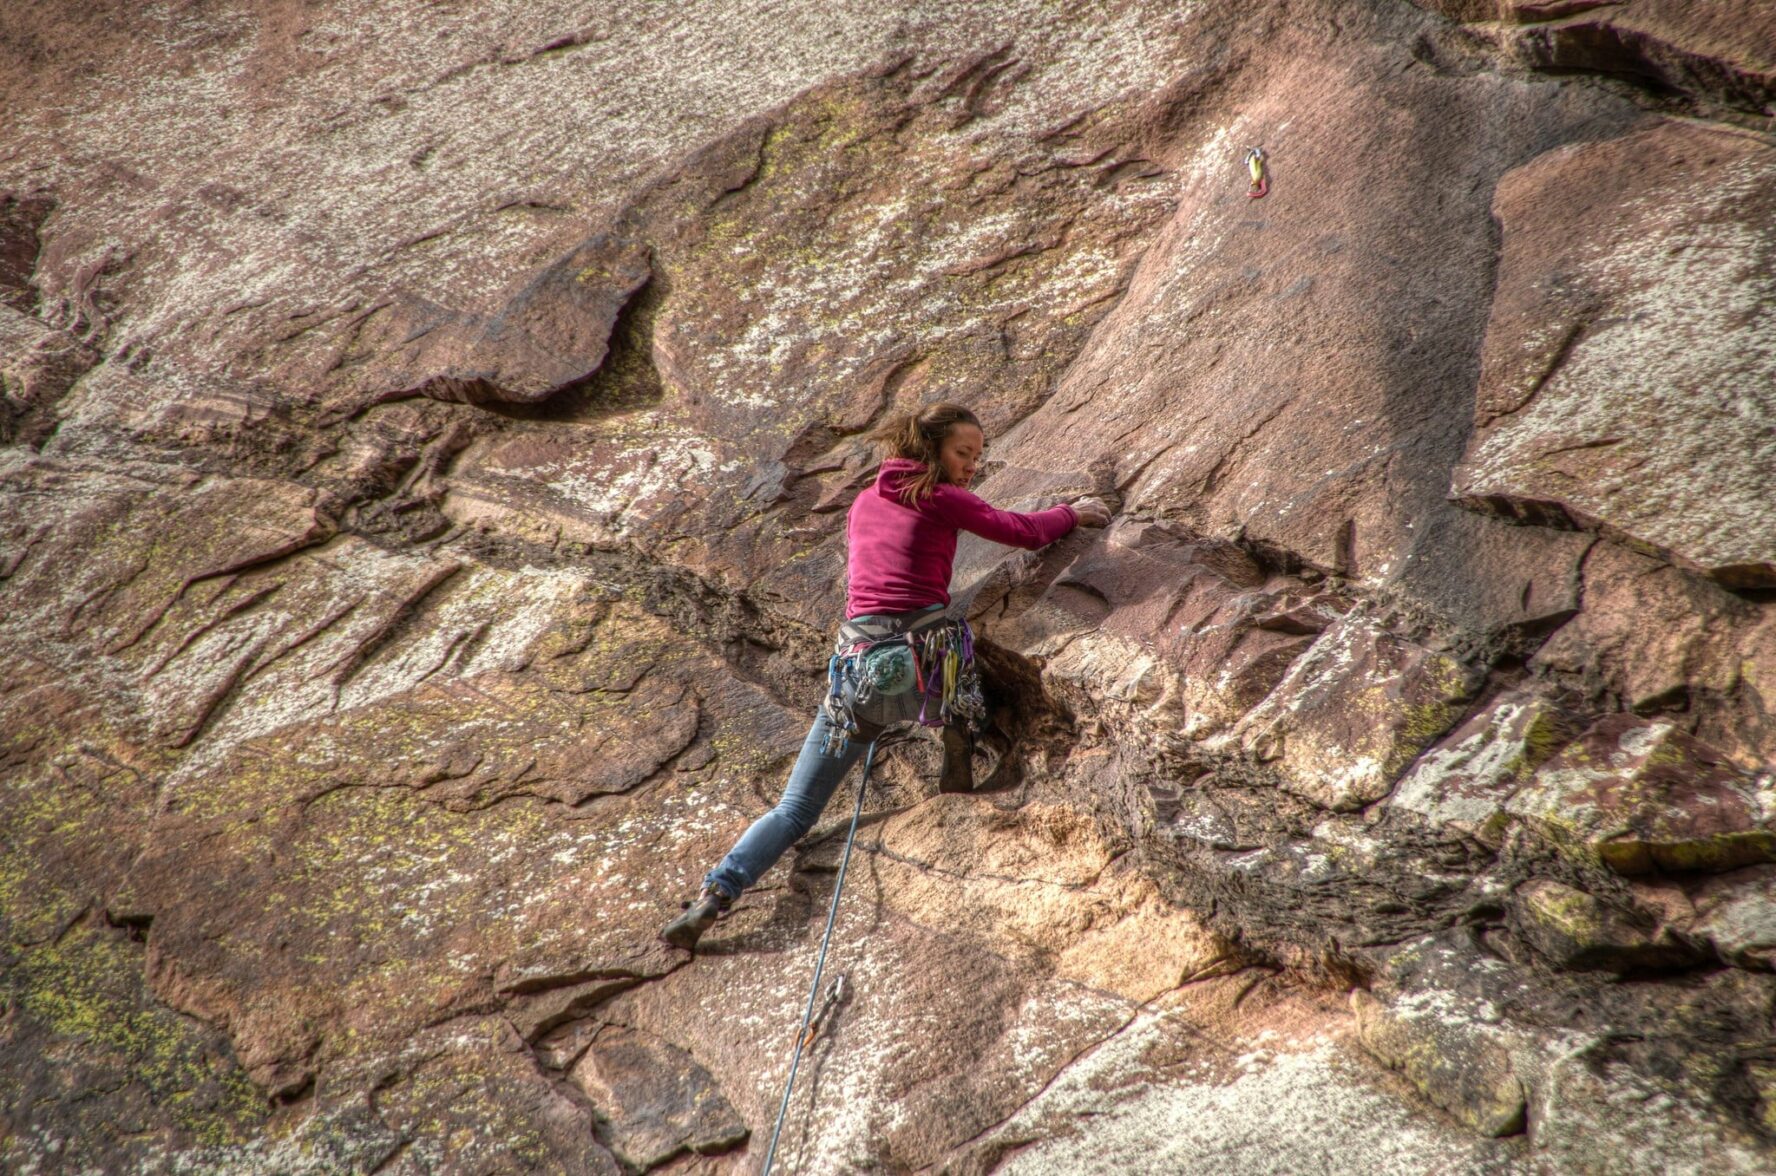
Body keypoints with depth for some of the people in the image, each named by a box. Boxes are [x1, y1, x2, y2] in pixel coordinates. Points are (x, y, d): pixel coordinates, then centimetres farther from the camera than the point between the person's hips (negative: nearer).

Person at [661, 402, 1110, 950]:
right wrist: (1074, 512, 25)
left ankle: (716, 891, -7)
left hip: (857, 661, 5)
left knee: (794, 809, 7)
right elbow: (1025, 531, 8)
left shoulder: (863, 503, 20)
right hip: (926, 655, -5)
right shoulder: (944, 501, 4)